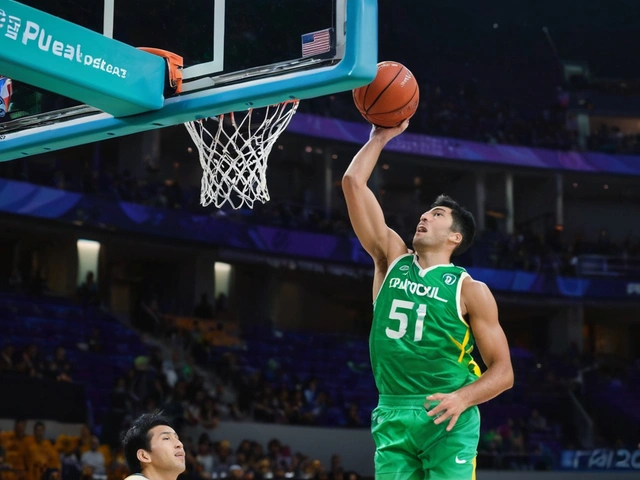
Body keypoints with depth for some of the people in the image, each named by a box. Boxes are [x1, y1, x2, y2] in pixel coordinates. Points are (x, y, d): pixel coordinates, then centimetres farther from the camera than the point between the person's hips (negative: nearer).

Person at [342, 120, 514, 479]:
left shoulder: (470, 290, 0)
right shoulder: (392, 259, 11)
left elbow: (503, 371, -2)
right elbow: (353, 182, 8)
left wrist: (463, 398, -19)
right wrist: (382, 136, 11)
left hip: (448, 420, -4)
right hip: (392, 418, 4)